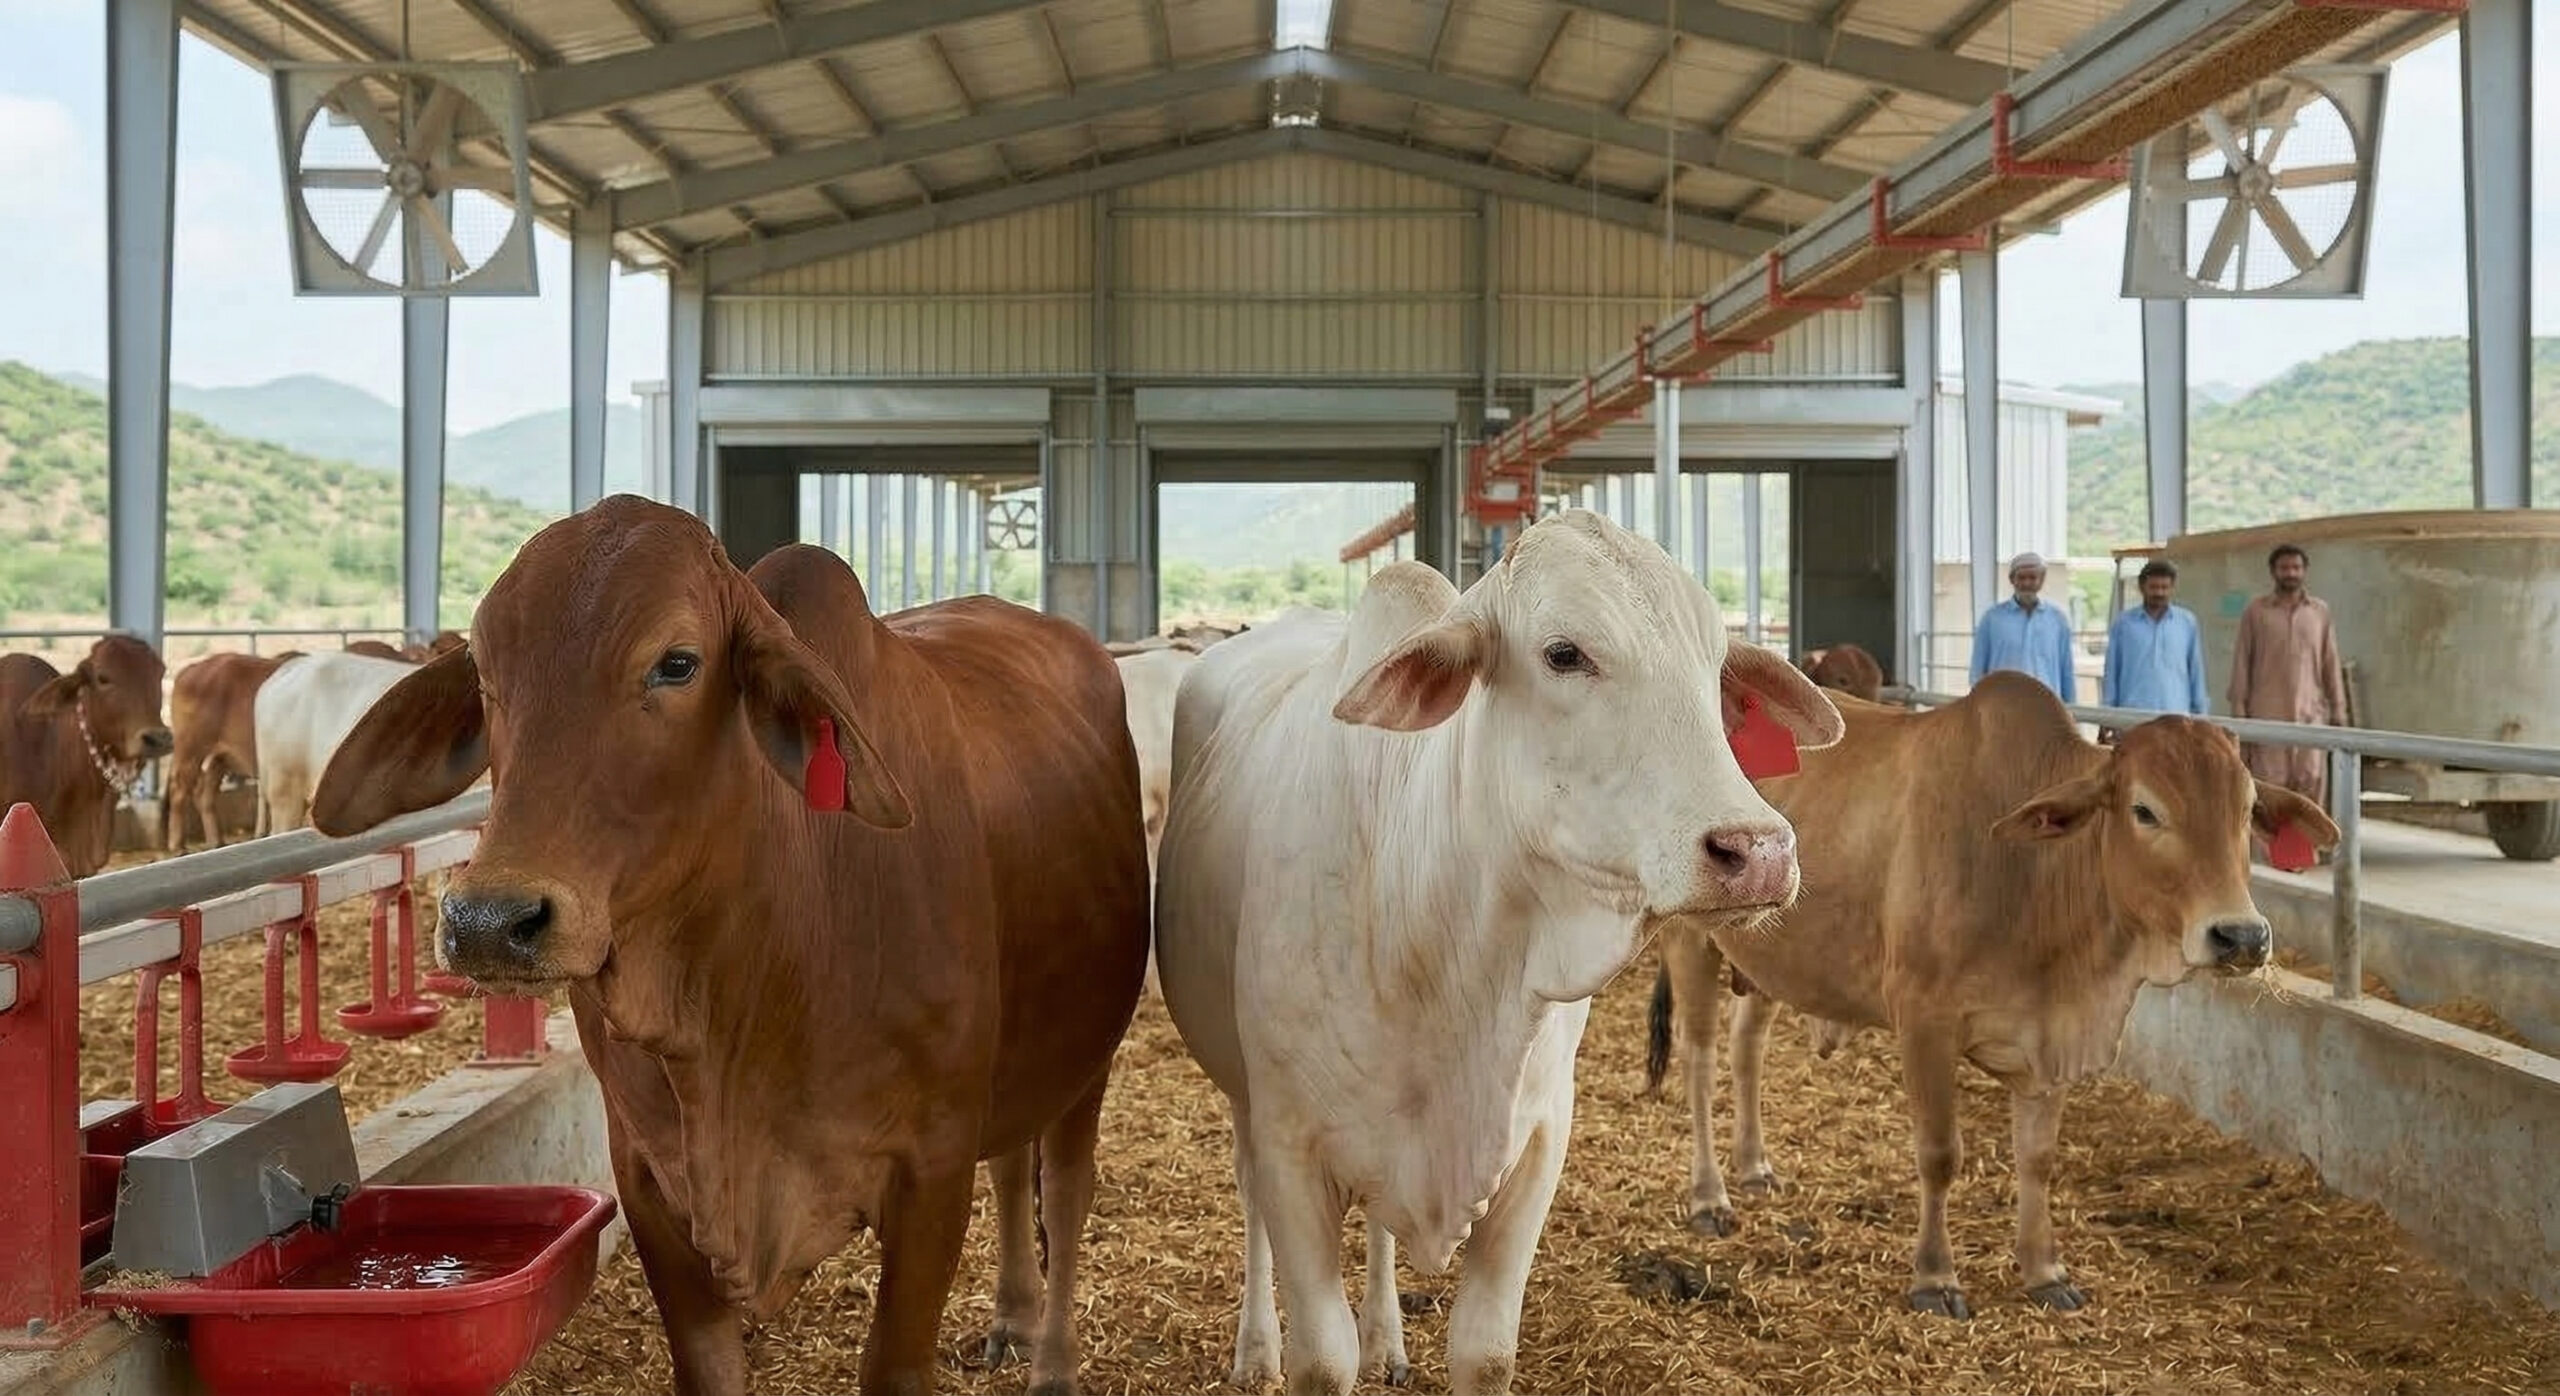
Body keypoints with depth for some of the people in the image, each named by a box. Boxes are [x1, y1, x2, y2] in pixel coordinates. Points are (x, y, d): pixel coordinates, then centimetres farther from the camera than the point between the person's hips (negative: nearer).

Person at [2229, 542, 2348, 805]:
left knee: (2312, 783, -2)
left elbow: (2331, 664, 10)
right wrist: (2239, 714, -2)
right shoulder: (2256, 612, 3)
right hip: (2267, 715, -2)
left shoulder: (2320, 611, 8)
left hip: (2311, 714, 2)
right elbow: (2241, 665, 3)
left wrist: (2338, 712, 7)